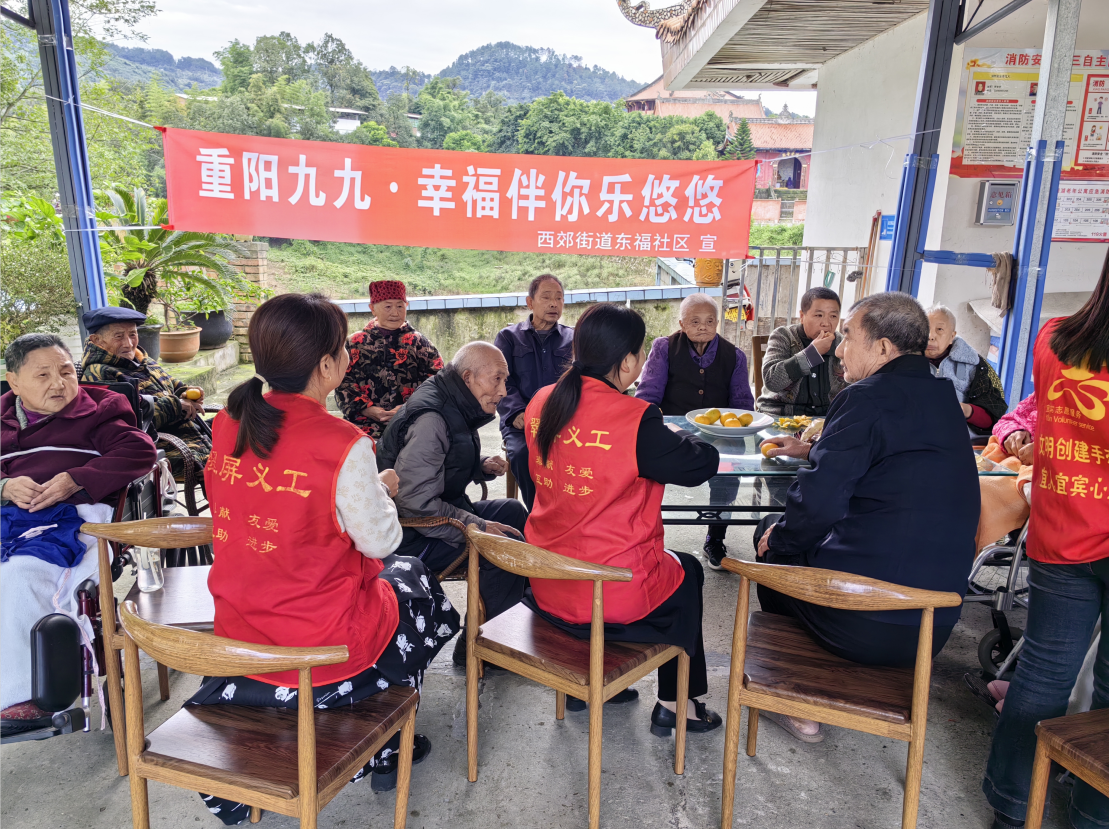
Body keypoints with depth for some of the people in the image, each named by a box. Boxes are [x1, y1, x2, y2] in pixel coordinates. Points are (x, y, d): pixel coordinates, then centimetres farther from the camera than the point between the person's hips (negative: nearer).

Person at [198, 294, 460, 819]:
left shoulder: (227, 425, -4)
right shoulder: (343, 445, -23)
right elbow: (380, 541, -13)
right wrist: (381, 490, 6)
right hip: (321, 649, -6)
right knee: (414, 579, 23)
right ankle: (382, 751, 35)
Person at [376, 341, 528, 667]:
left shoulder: (454, 409, 7)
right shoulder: (429, 420, -25)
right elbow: (416, 503, -30)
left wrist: (482, 467, 3)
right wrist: (478, 527, -24)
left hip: (439, 513, 11)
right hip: (410, 536, -11)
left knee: (513, 512, 12)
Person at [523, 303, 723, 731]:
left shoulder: (542, 403, -3)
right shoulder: (635, 420, -24)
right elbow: (702, 463, -11)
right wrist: (677, 435, 10)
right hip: (611, 597, -6)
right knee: (687, 571, 25)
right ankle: (675, 704, 35)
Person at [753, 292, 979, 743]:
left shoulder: (868, 397, -16)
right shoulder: (942, 397, 10)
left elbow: (817, 501, -23)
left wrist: (778, 535, -3)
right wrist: (813, 450, 32)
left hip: (859, 623, -8)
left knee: (774, 538, 18)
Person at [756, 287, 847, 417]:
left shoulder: (840, 344, 6)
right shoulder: (783, 336, -2)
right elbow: (771, 380, -20)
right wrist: (813, 352, -17)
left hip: (825, 418, 4)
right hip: (779, 415, -4)